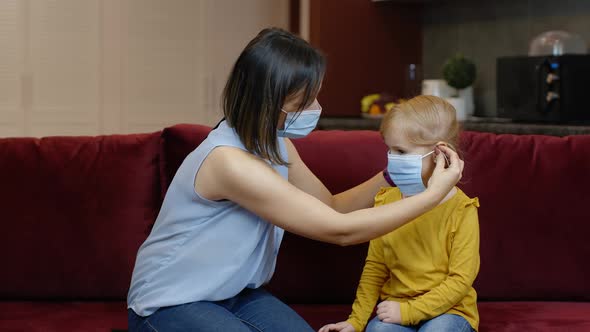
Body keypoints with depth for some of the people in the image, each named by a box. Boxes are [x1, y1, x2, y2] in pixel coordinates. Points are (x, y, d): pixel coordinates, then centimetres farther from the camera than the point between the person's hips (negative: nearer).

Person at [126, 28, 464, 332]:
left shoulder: (276, 144, 0)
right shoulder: (230, 161, -29)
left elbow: (330, 208, 9)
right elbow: (339, 230, -26)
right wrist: (433, 195, -20)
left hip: (233, 294, 8)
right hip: (168, 304, -8)